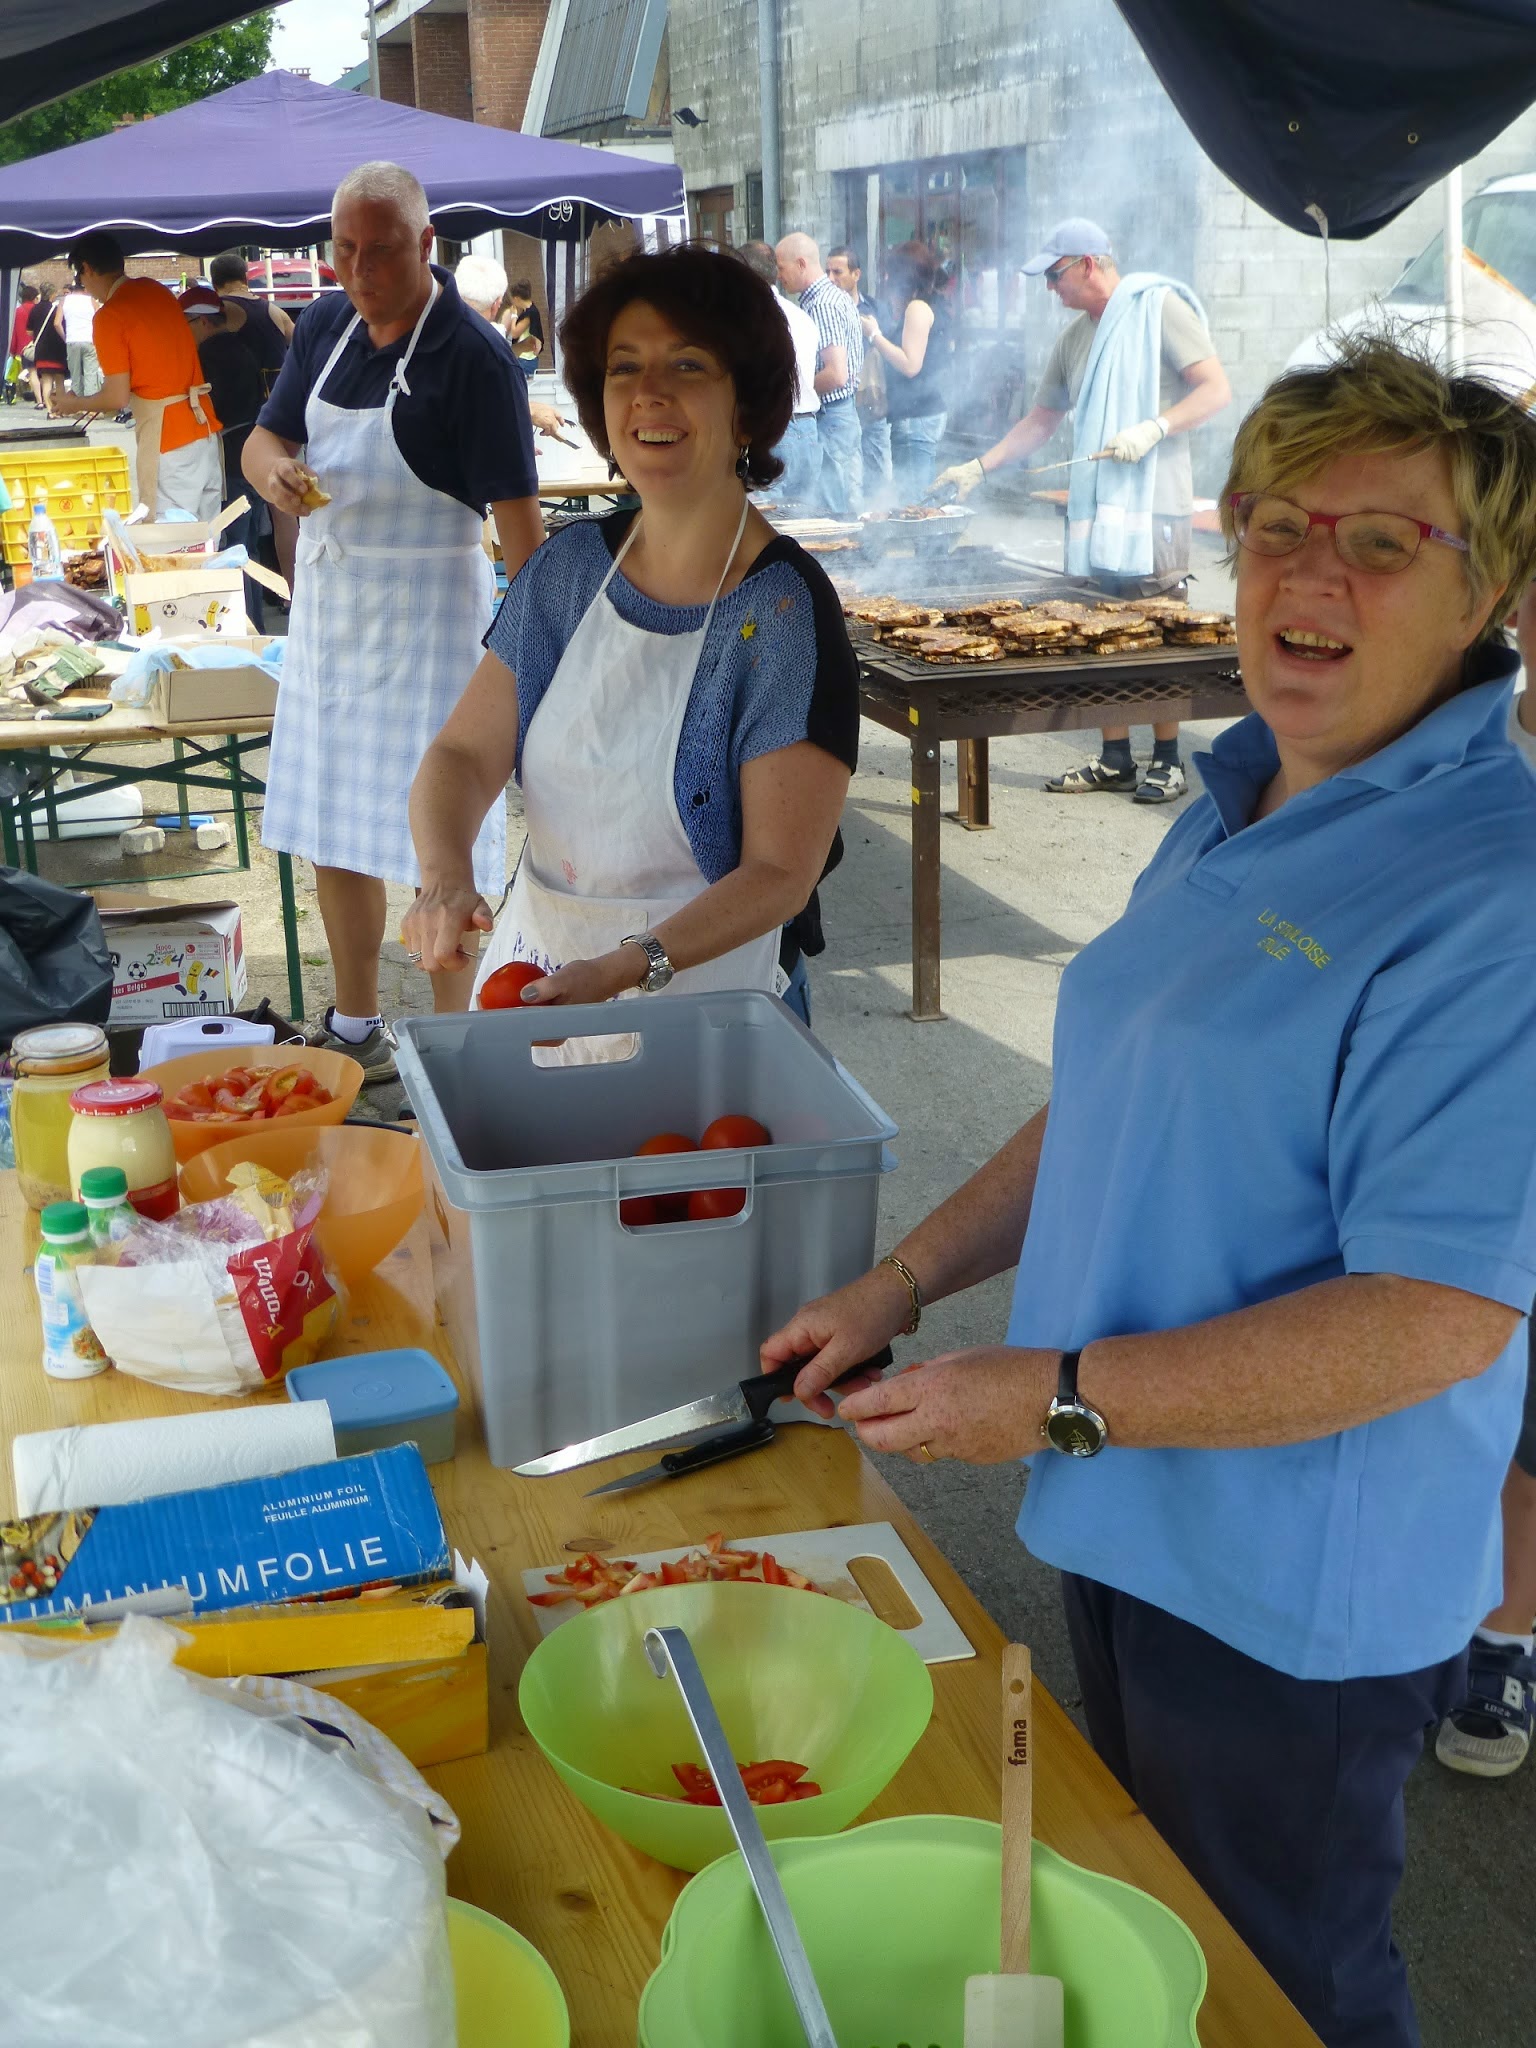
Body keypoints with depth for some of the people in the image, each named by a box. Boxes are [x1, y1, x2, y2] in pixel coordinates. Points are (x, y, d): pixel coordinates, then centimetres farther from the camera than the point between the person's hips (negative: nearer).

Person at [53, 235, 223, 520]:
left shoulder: (109, 316, -10)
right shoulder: (157, 290, 12)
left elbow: (118, 398, -9)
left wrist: (74, 404, 10)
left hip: (168, 442, -8)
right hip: (206, 430, 8)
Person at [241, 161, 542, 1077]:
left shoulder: (474, 357, -16)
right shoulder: (324, 326, 6)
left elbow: (518, 512, -17)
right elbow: (265, 439, 14)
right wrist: (276, 470, -11)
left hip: (428, 615, -7)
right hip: (327, 605, 7)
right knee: (330, 829, 14)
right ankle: (355, 1030, 31)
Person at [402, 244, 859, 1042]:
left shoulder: (784, 614, -15)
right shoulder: (569, 565, 2)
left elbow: (780, 874, -16)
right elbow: (463, 753, 1)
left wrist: (628, 968, -30)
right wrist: (445, 876, -20)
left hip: (693, 989, -5)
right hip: (525, 973, 5)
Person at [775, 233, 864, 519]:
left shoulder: (822, 305, -17)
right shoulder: (836, 297, 15)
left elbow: (836, 374, -25)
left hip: (829, 418, -10)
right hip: (847, 412, 10)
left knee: (834, 511, -6)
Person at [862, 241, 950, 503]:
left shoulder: (917, 308, -11)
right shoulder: (931, 307, 19)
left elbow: (910, 365, -18)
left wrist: (875, 335, -10)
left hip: (917, 417, -10)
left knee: (910, 501, -12)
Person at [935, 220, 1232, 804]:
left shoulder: (1159, 307, -2)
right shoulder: (1074, 338, 19)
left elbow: (1217, 389, -8)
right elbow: (1040, 421, 27)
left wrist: (1152, 429, -19)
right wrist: (980, 467, 19)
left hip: (1153, 503, -7)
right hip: (1093, 507, 7)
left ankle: (1168, 761, 5)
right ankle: (1115, 760, 13)